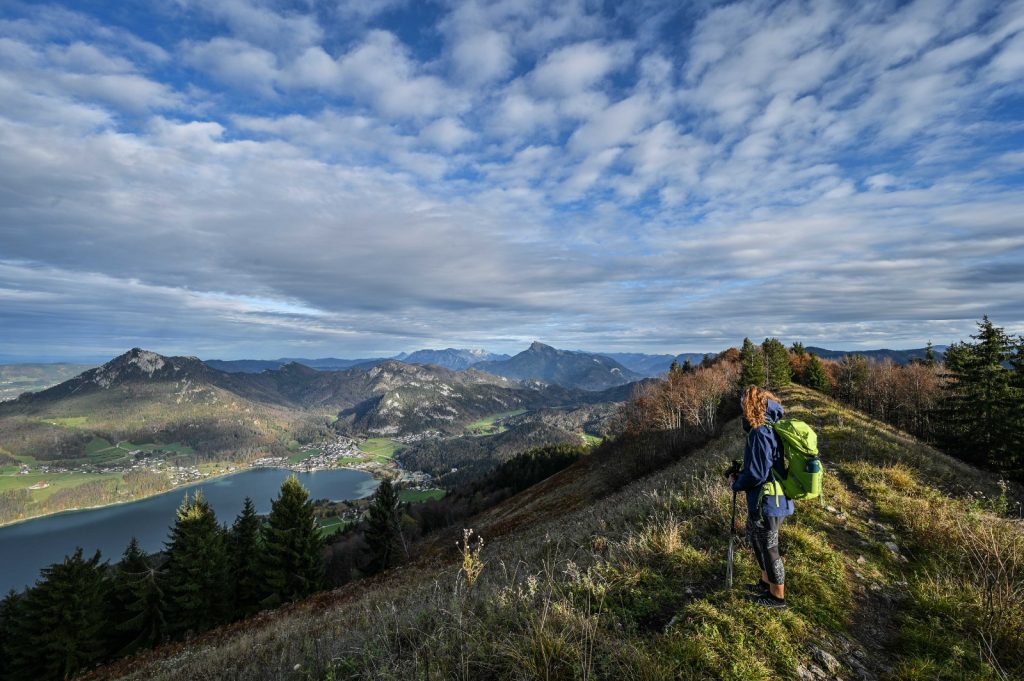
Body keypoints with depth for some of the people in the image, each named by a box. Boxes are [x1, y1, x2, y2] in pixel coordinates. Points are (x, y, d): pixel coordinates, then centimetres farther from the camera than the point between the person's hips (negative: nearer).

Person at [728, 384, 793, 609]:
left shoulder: (760, 433, -25)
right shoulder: (771, 428, 6)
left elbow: (757, 474, -24)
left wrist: (736, 483, -7)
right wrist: (741, 474, 7)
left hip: (767, 503, -9)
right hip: (774, 499, 9)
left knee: (768, 549, 9)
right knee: (756, 538, 25)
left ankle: (777, 596, 28)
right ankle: (767, 582, 43)